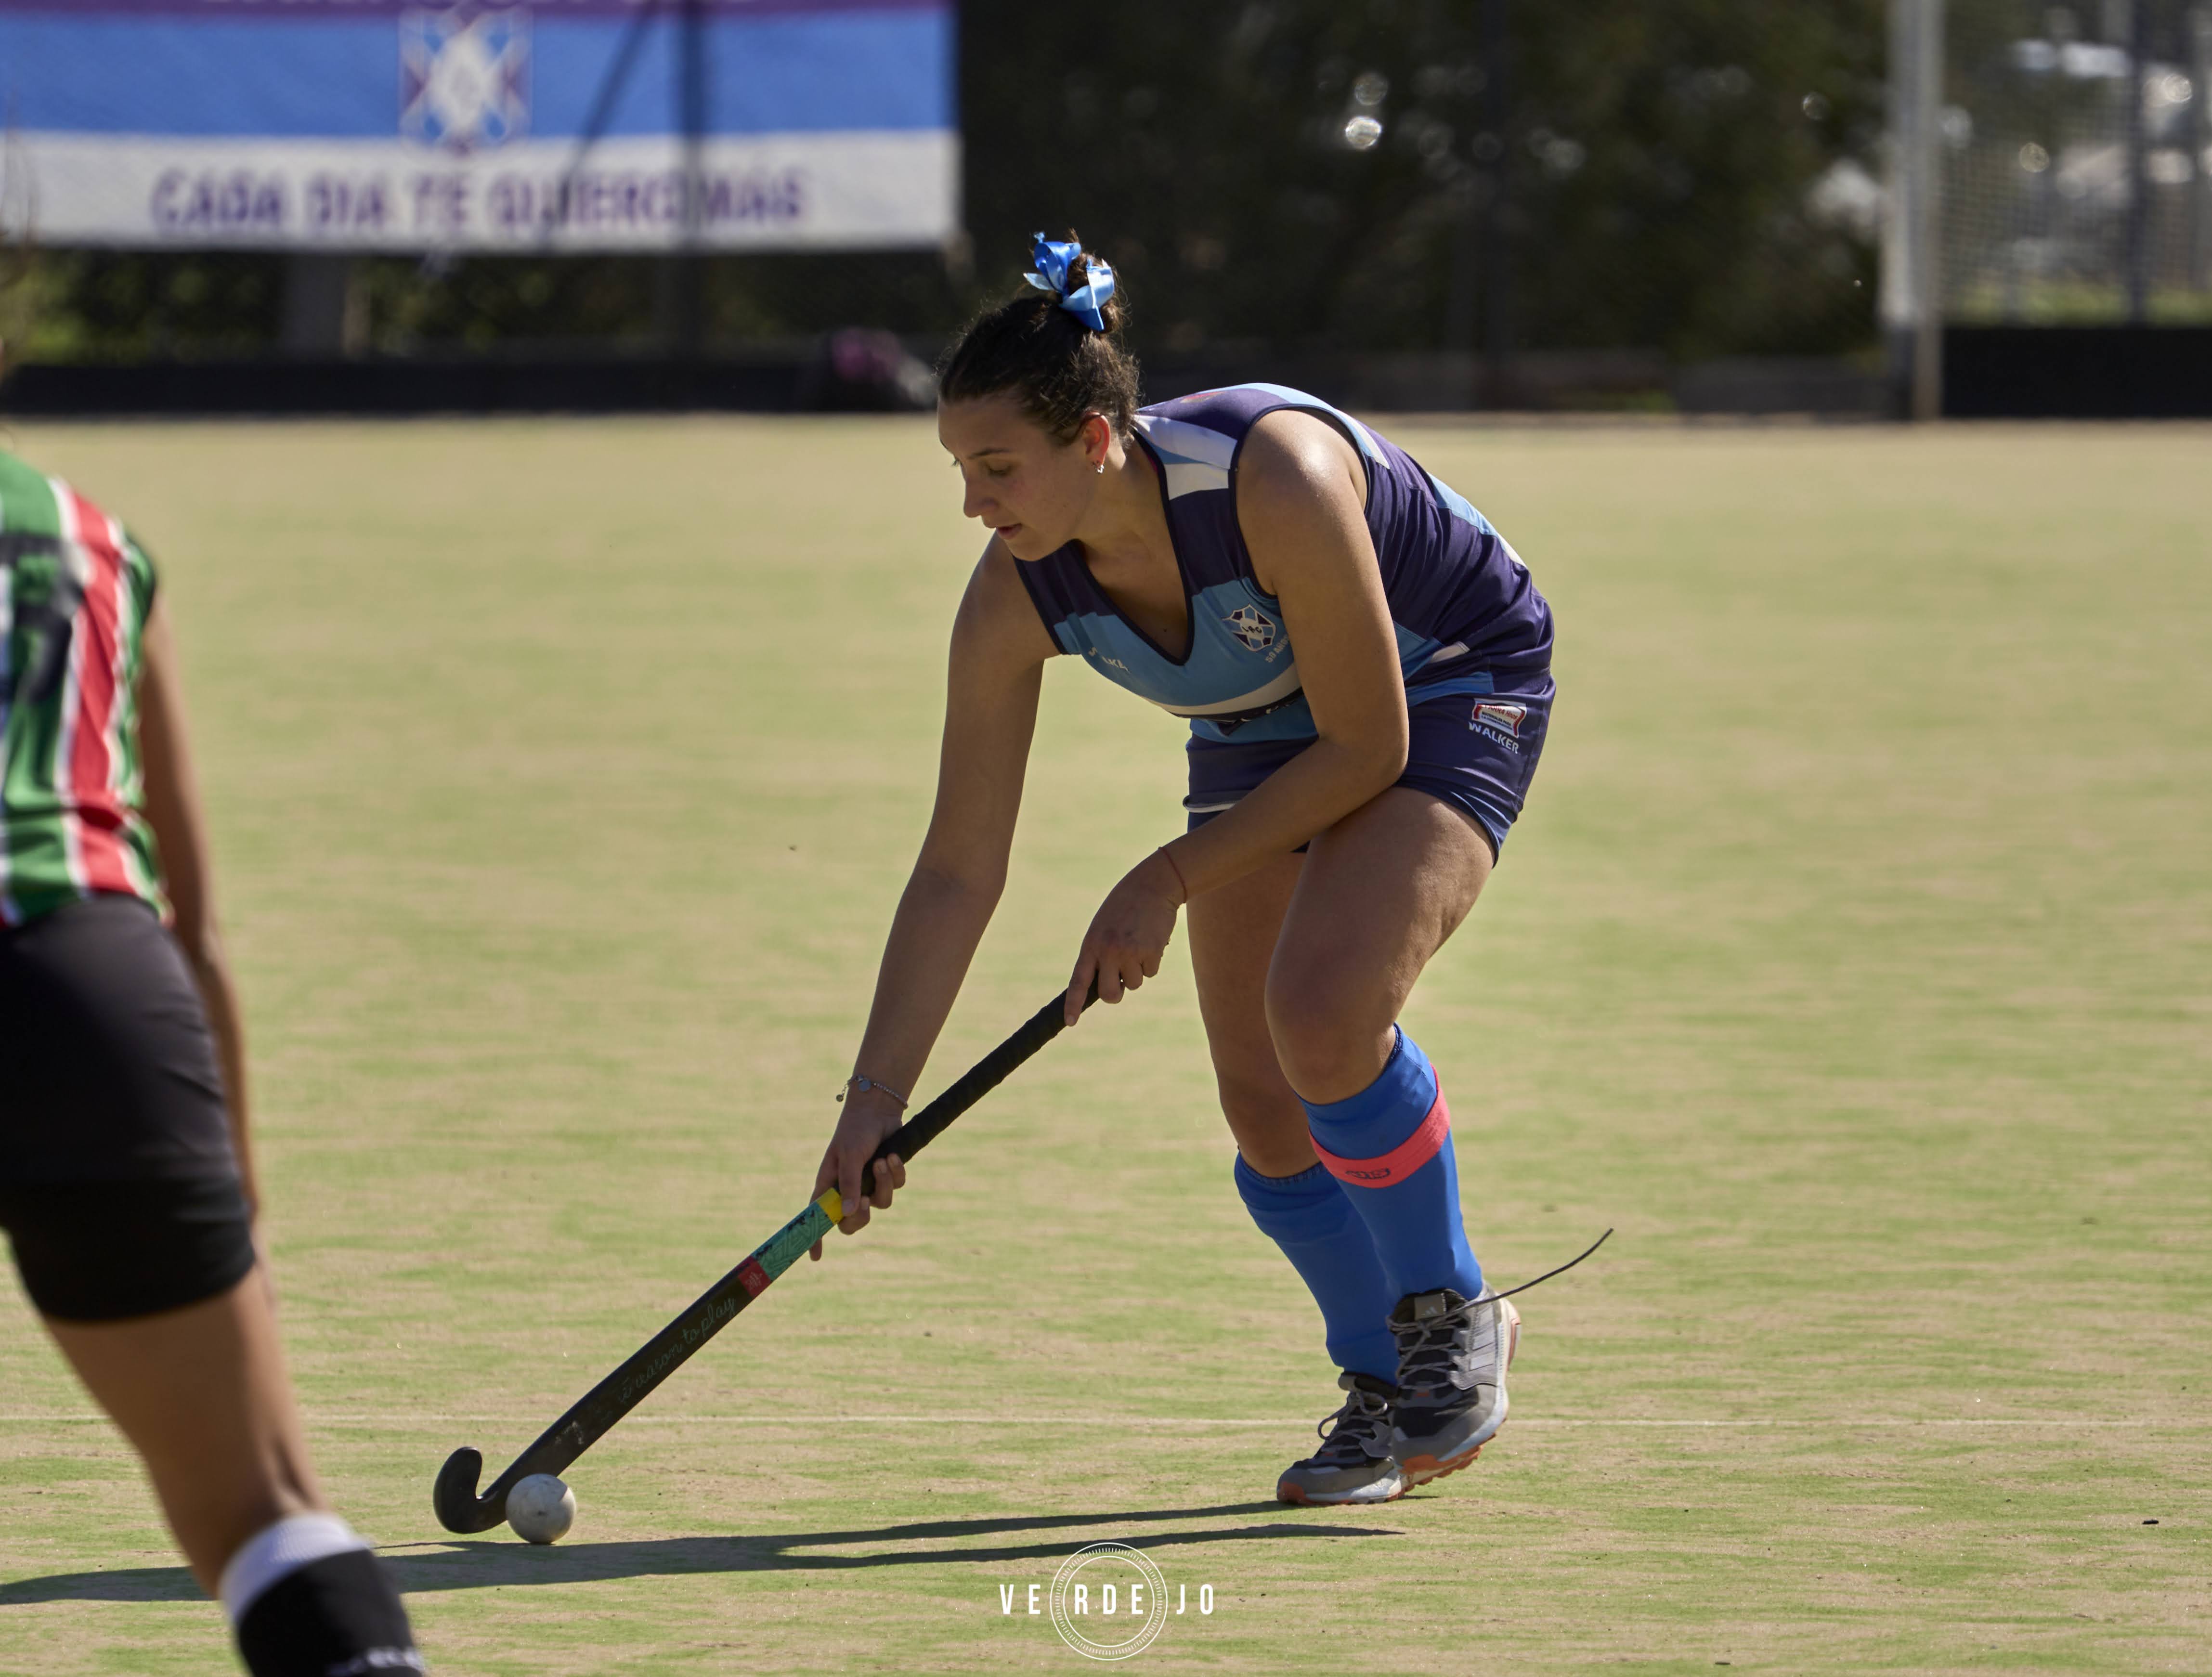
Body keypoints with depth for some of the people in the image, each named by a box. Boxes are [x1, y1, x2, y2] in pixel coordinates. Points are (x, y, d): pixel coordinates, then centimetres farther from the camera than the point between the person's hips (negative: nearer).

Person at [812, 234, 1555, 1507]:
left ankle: (1455, 1320, -3)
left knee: (1322, 1008, -27)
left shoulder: (1274, 483, -38)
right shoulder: (1016, 601, -21)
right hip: (1264, 730, 6)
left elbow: (1367, 748, -27)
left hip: (1453, 687, -6)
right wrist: (877, 1096, -20)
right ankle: (1388, 1394, 18)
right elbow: (959, 874, -15)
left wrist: (1169, 884, -22)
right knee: (1261, 1099, -5)